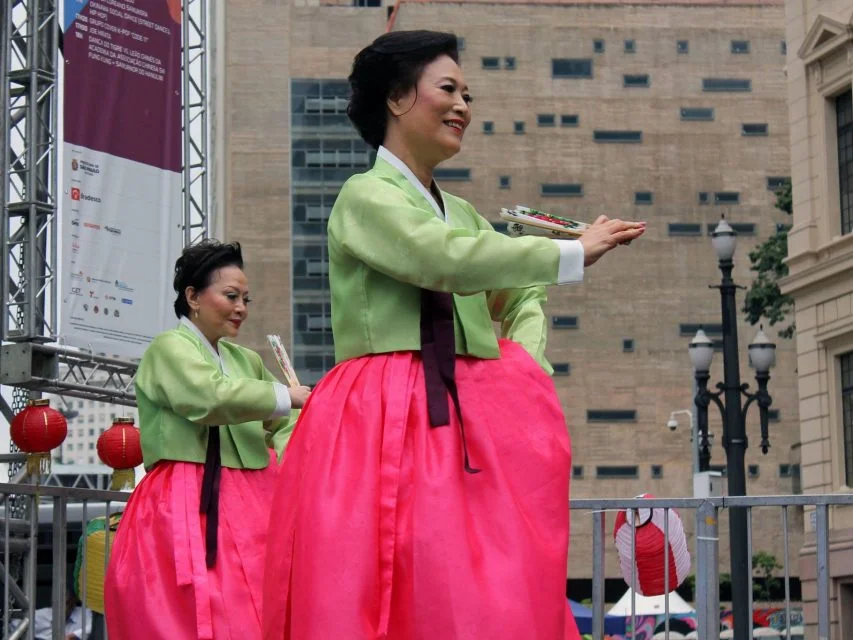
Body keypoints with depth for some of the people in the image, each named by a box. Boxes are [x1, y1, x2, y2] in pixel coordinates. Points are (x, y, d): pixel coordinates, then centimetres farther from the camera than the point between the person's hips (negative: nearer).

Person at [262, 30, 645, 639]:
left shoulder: (461, 212, 21)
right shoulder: (366, 196, -2)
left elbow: (521, 297, 29)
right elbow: (447, 261, -17)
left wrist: (525, 366, 6)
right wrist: (573, 252, -10)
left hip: (471, 422, 7)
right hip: (384, 426, -7)